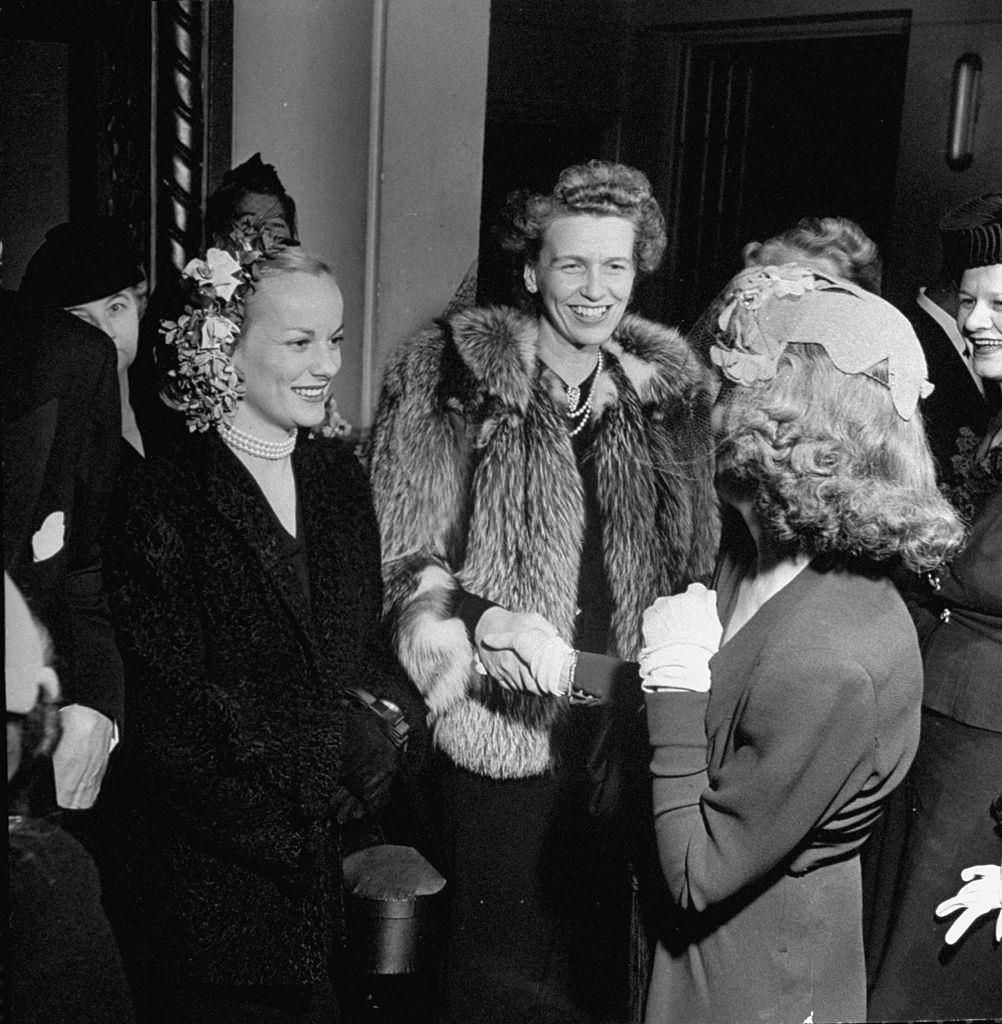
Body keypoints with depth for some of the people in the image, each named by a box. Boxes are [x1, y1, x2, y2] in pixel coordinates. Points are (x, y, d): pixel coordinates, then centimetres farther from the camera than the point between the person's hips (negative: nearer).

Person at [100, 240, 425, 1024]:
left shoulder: (340, 479, 6)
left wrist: (386, 714, -10)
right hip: (205, 863, -5)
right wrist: (338, 744, -15)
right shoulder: (168, 497, -14)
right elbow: (171, 701, -16)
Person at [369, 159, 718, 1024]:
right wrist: (482, 619, -24)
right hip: (503, 719, -3)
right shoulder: (457, 372, -6)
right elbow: (408, 555, -7)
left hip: (626, 720, 4)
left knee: (605, 950, 13)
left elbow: (694, 561, 13)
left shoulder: (667, 386, 7)